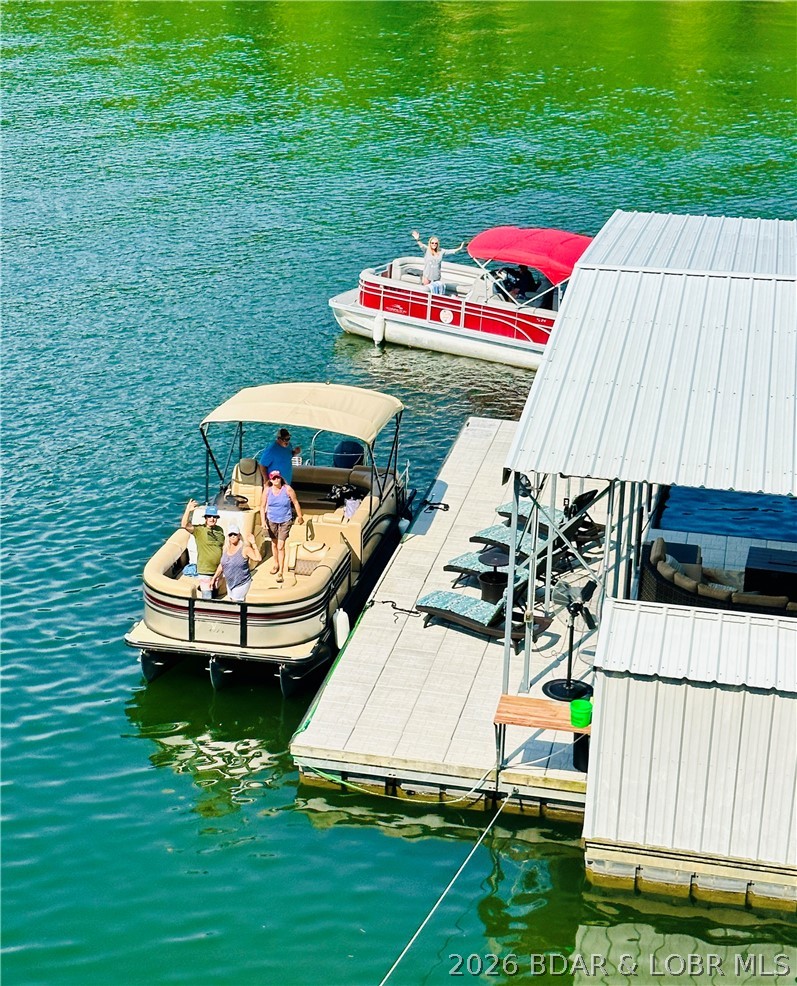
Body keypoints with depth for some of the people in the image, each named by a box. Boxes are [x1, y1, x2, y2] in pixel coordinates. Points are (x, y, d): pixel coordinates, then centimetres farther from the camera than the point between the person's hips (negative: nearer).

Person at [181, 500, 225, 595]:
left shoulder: (219, 530, 5)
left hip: (218, 570, 6)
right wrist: (188, 510, -38)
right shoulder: (199, 530, -11)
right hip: (204, 570, -6)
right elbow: (184, 525, -28)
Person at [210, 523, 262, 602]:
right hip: (229, 583, 7)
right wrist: (214, 578, 14)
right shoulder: (226, 548, 3)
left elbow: (258, 558, -31)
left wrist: (253, 543, -32)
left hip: (242, 583, -7)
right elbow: (221, 565, 14)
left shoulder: (244, 549, -16)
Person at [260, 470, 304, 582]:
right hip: (272, 520, 3)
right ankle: (276, 564, 42)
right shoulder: (268, 490, -9)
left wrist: (300, 516, 4)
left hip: (285, 521, -3)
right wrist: (263, 521, -12)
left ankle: (280, 572, -2)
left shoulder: (287, 489, -15)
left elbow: (295, 503, -4)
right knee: (274, 543, 20)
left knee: (280, 546, -8)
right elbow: (263, 506, -3)